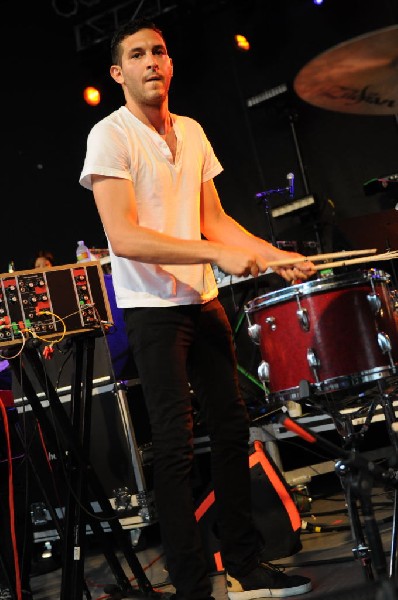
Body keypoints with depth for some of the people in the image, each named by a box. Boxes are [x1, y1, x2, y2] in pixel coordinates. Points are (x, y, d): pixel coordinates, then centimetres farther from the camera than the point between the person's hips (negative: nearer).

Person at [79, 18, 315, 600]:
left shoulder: (192, 132, 12)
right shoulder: (110, 136, -10)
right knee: (175, 445, -8)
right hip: (151, 308, -7)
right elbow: (123, 238, -21)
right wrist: (218, 254, -26)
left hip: (204, 301, 7)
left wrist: (277, 256, 2)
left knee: (232, 427, 8)